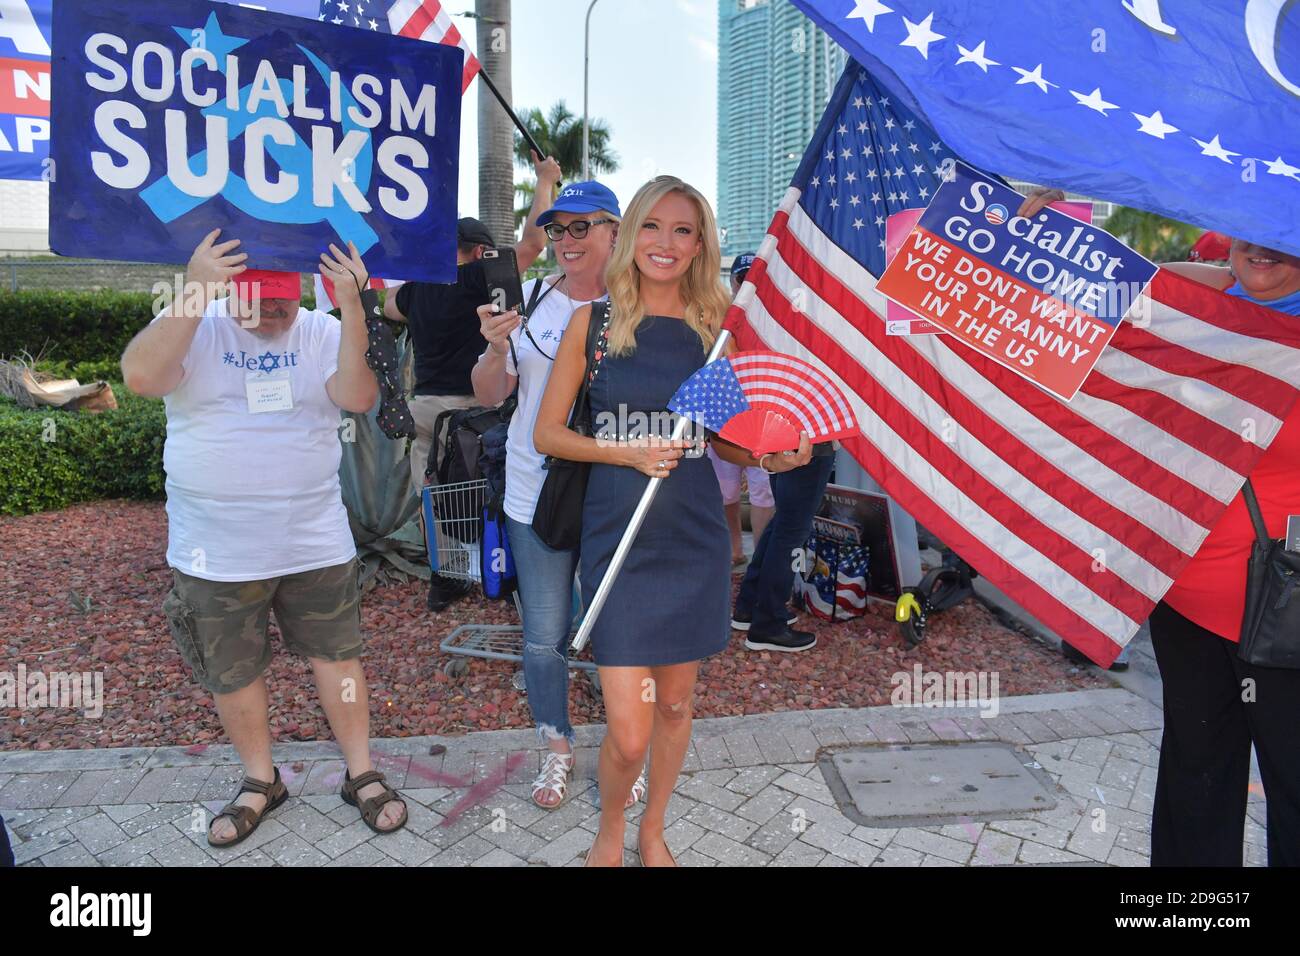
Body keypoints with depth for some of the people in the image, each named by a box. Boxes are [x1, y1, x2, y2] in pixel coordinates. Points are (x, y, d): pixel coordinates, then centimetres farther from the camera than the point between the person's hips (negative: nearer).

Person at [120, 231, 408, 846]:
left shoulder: (322, 331, -3)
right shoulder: (194, 327, -5)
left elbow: (359, 396, -19)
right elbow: (141, 377, -23)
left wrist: (352, 308, -27)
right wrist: (195, 293, -29)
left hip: (315, 542, 0)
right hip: (215, 553, 0)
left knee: (336, 656, 10)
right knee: (231, 674, 14)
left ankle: (360, 773, 28)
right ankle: (260, 782, 36)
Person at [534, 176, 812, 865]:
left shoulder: (712, 330, 5)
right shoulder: (594, 320, 0)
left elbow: (726, 443, 12)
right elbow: (547, 434, 0)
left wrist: (772, 456, -8)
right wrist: (627, 452, -14)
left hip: (695, 540, 3)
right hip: (618, 541, -2)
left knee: (675, 704, 16)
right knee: (628, 734, -4)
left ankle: (653, 831, 42)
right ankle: (609, 830, 30)